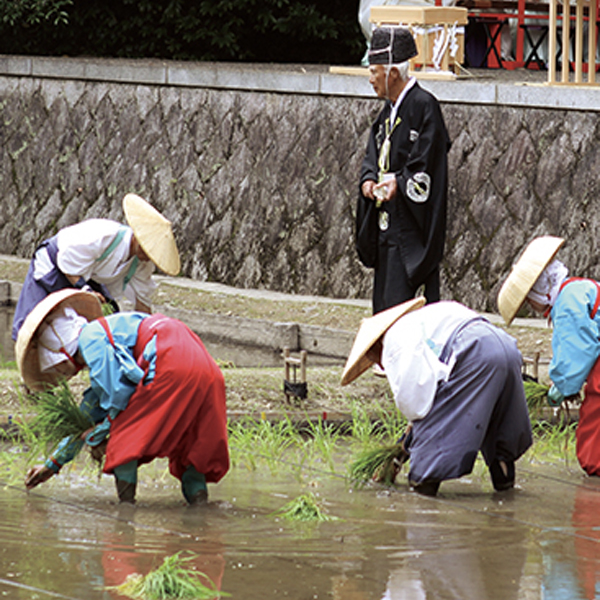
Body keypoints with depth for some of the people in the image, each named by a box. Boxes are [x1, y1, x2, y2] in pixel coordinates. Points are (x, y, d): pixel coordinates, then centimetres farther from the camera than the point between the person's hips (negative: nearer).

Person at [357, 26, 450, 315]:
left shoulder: (423, 106, -12)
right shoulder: (389, 111, 15)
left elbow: (425, 163, -16)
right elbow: (373, 157, 18)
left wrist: (399, 184, -27)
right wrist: (369, 180, -1)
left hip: (411, 228, -9)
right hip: (387, 224, 9)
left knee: (397, 300, -13)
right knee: (383, 302, 11)